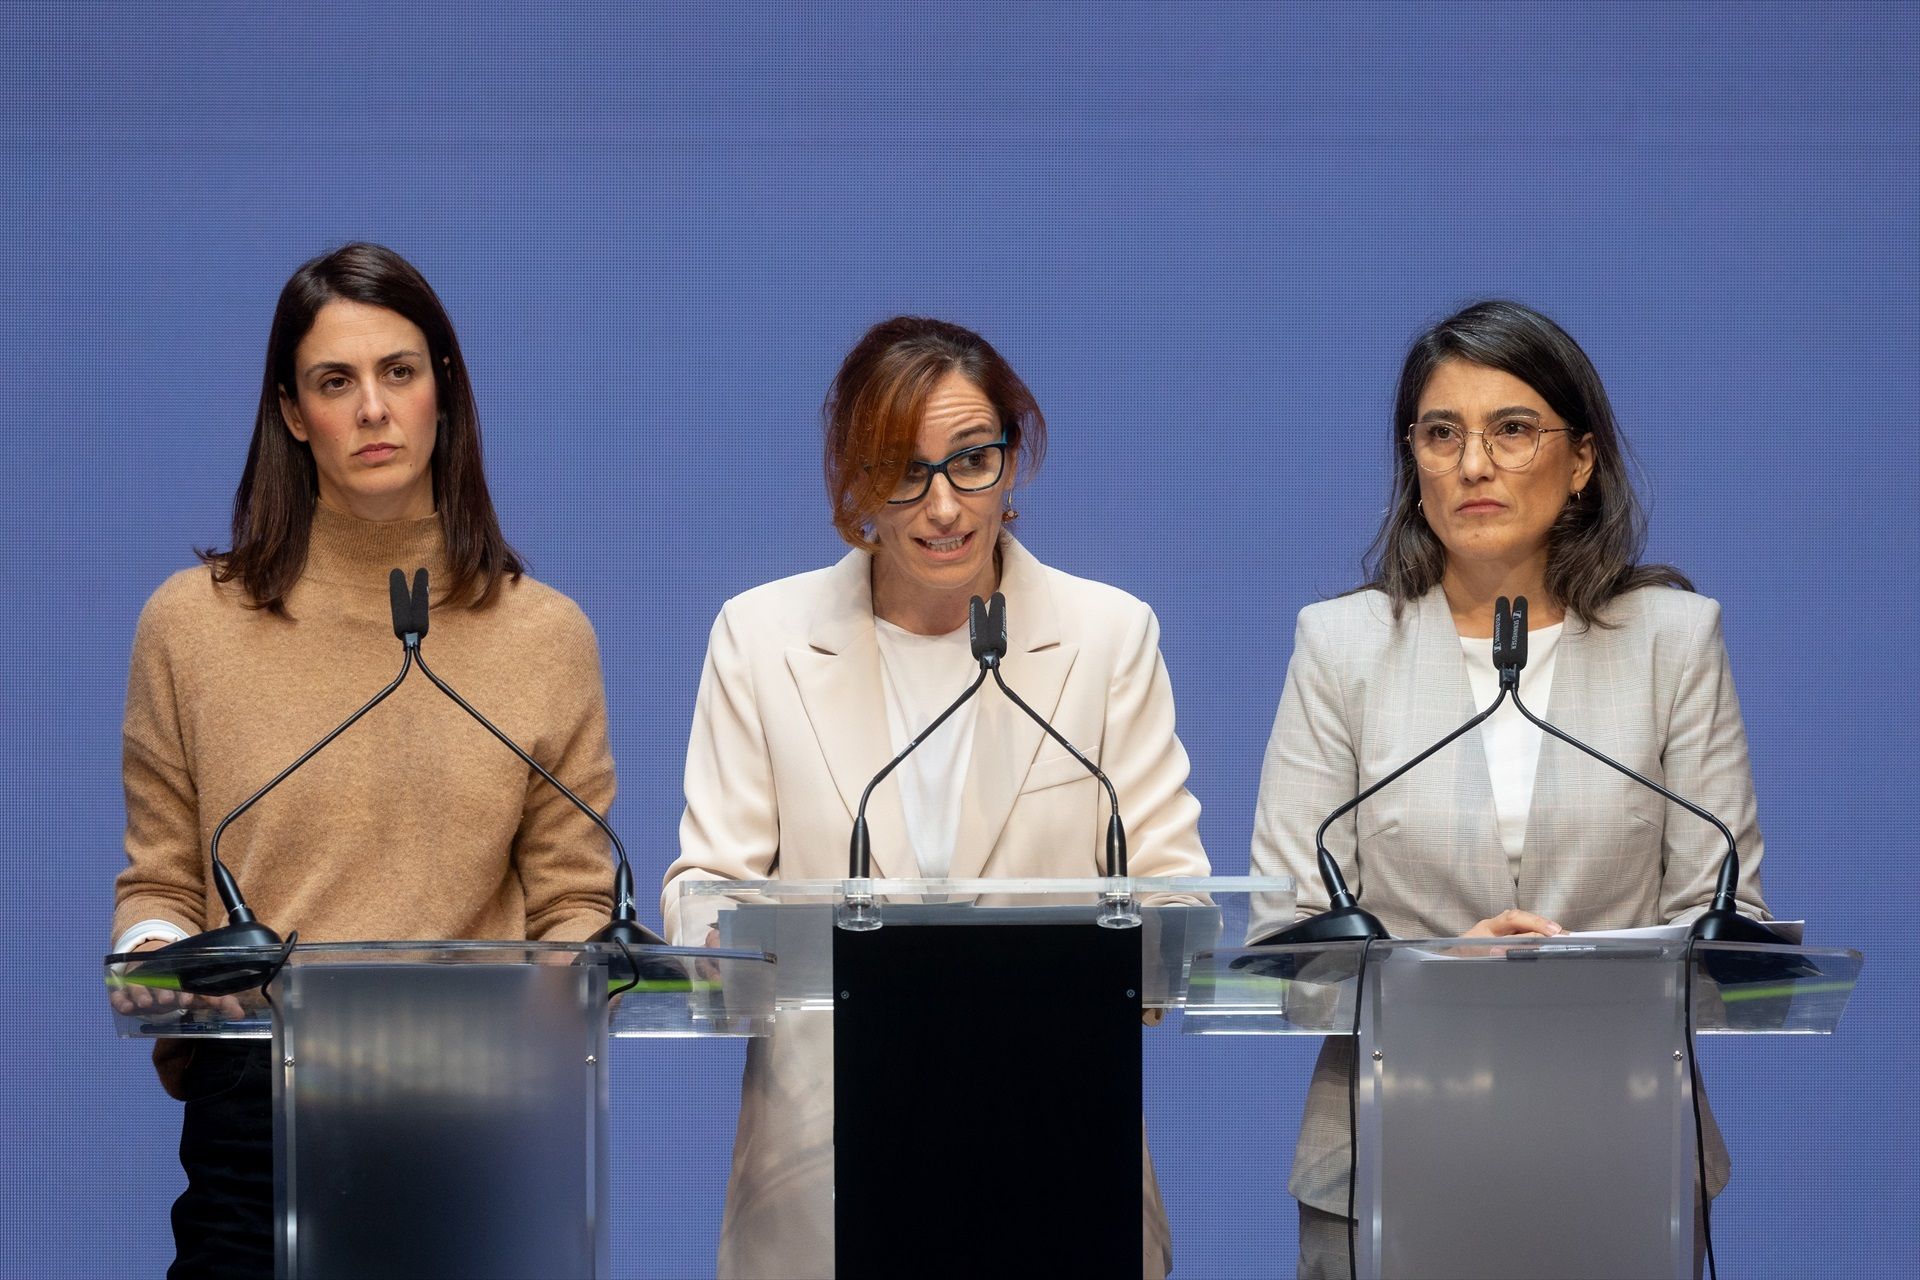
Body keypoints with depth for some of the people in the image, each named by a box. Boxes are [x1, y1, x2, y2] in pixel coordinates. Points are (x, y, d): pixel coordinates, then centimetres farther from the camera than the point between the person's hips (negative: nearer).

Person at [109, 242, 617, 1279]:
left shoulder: (545, 637, 6)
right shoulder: (191, 624, 5)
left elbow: (574, 900, 7)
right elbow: (160, 879, 9)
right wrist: (148, 954, -12)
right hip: (256, 1105, 0)